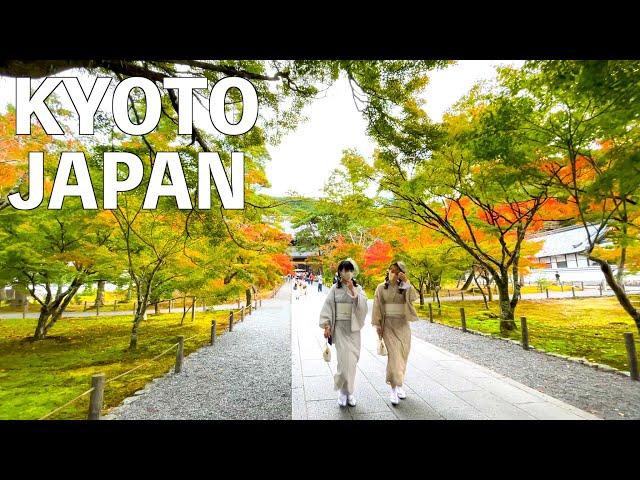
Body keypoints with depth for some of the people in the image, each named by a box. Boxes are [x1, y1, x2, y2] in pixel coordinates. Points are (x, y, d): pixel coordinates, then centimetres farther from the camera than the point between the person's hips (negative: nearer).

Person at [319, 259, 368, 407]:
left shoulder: (358, 288, 4)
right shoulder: (334, 289, -1)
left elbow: (362, 305, -10)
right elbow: (327, 307, -2)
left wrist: (352, 290, -20)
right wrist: (327, 326, -9)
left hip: (354, 328, 2)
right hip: (339, 327, -2)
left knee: (351, 360, 7)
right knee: (345, 360, -7)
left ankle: (348, 391, 24)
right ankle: (344, 391, 13)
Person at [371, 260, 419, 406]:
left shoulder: (405, 288, 4)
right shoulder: (381, 288, -1)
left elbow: (414, 297, -16)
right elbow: (377, 307, -1)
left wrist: (407, 282, -20)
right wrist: (377, 325, -5)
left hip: (403, 324, 3)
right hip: (388, 324, -3)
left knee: (402, 355, 9)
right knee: (393, 354, -11)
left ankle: (399, 384, 27)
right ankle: (393, 389, -4)